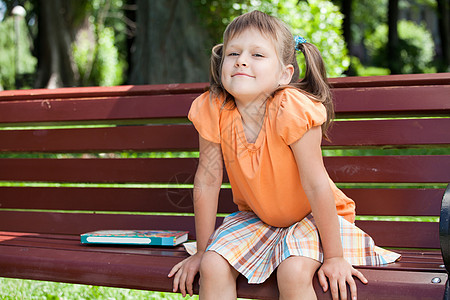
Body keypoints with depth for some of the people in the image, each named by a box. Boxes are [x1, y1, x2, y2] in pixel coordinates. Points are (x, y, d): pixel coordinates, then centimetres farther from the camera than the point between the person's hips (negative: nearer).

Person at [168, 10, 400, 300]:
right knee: (213, 267, -17)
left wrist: (335, 258, -22)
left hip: (310, 216, -3)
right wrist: (202, 251, -3)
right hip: (256, 217, 4)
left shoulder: (291, 110, -30)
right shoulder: (213, 110, -18)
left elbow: (316, 184, -27)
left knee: (294, 273, -29)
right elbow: (207, 182, -10)